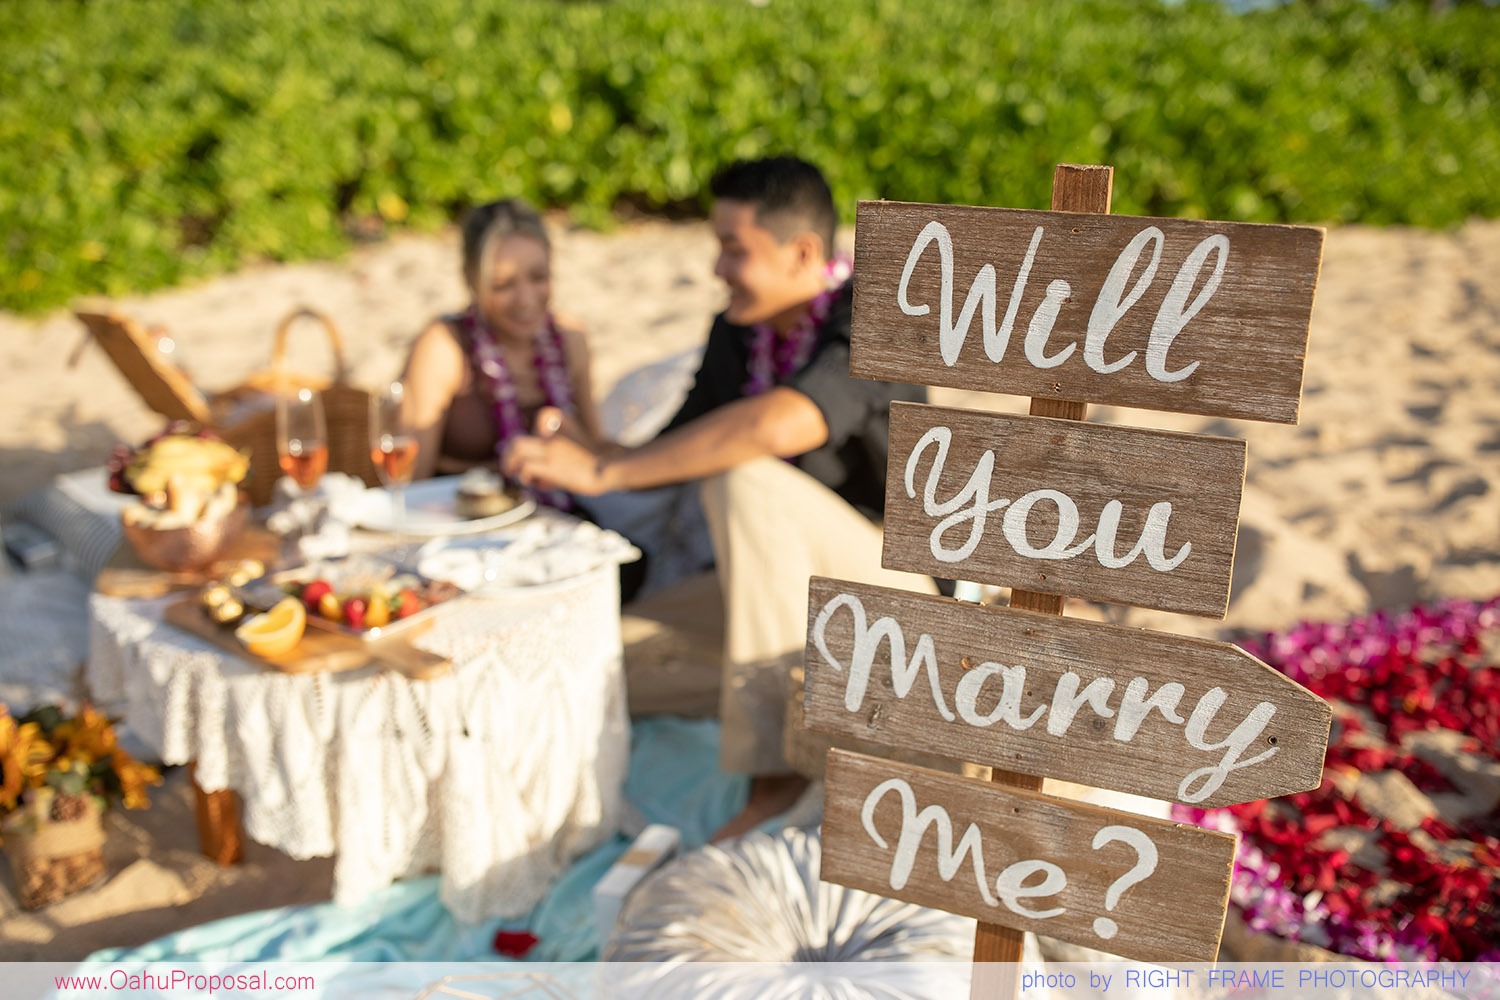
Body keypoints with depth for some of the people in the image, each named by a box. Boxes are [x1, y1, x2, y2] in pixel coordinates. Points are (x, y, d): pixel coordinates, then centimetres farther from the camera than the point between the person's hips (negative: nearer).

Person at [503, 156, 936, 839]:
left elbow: (775, 427, -38)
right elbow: (672, 453, 4)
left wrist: (603, 470, -33)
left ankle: (775, 770, -26)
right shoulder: (737, 334, 3)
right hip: (794, 593, 7)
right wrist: (575, 457, -15)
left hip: (895, 579, -6)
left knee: (746, 480, -32)